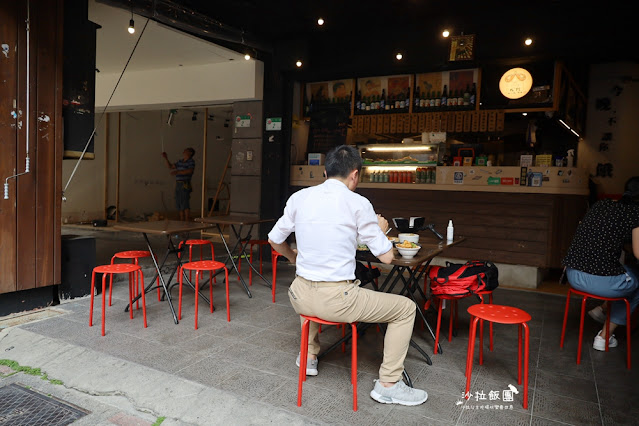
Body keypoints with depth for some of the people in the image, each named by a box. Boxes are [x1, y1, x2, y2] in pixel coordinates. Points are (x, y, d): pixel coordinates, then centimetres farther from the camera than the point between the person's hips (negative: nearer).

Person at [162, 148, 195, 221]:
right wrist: (165, 158, 12)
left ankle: (187, 222, -10)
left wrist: (177, 172, -28)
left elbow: (190, 171, -20)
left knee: (185, 204, -12)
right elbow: (170, 166, 23)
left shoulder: (191, 161, -4)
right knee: (179, 205, 8)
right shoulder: (180, 161, 18)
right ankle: (182, 220, 14)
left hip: (185, 185, -8)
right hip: (178, 184, 8)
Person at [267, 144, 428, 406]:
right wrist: (381, 229, 15)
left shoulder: (299, 197, 3)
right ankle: (388, 384, 16)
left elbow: (275, 240, 14)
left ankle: (309, 356, 48)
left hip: (301, 297, 6)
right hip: (337, 300, -5)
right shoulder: (358, 203, -9)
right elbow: (386, 256, -5)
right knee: (406, 308, 12)